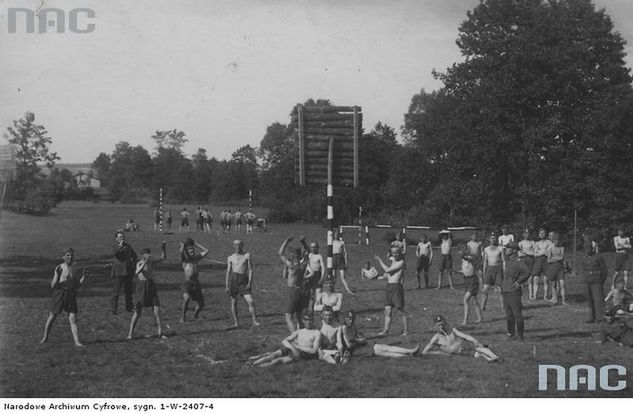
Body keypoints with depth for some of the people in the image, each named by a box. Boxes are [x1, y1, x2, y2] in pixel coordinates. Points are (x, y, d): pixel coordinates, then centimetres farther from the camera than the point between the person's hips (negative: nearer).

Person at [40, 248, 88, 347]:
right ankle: (45, 337, 26)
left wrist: (84, 276, 2)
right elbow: (53, 285, -9)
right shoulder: (59, 268, -5)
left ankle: (77, 342, -5)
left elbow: (77, 285, 16)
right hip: (60, 293, -4)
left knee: (73, 319, -2)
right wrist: (57, 274, -23)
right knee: (52, 317, 7)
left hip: (71, 296, 4)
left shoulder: (73, 270, 12)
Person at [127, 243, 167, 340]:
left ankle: (160, 333, 5)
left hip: (151, 286, 4)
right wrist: (145, 262, -38)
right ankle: (130, 333, 11)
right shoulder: (139, 263, -10)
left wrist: (163, 248, -3)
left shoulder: (151, 262, 5)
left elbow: (163, 257, 13)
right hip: (142, 286, -4)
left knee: (157, 309, -1)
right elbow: (137, 272, -30)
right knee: (138, 311, 0)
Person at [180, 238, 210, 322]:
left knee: (201, 304, 6)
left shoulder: (196, 258, 15)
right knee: (186, 298, -31)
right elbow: (181, 251, -18)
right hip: (187, 283, -5)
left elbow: (206, 251, 13)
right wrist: (183, 245, 3)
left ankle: (195, 316, 33)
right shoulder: (184, 260, 1)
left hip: (196, 283, 5)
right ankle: (183, 317, -16)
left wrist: (195, 244, 12)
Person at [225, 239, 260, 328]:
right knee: (233, 302, 4)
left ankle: (254, 321, -5)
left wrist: (250, 282, -6)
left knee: (250, 301, -10)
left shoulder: (247, 255, 5)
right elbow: (228, 272, 11)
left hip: (244, 280, -1)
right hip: (233, 278, 1)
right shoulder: (230, 258, 10)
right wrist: (226, 286, 7)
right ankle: (235, 322, 14)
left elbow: (250, 269, 3)